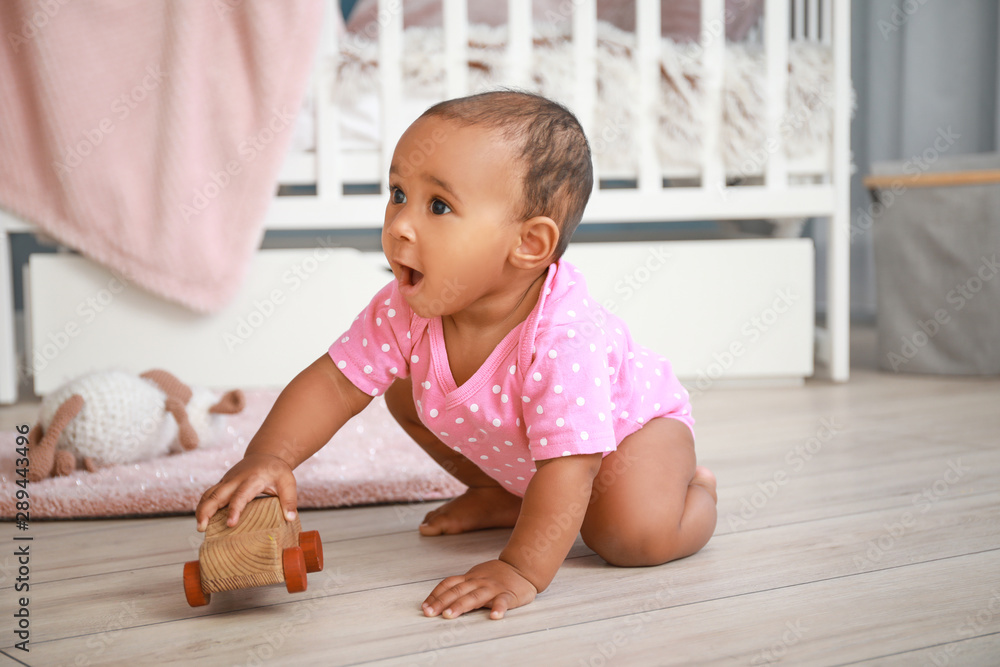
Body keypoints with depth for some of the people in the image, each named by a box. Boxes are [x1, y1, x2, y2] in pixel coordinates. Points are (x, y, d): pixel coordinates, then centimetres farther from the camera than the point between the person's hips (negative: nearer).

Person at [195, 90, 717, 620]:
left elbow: (567, 469, -46)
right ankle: (507, 497, 15)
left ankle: (695, 489, 6)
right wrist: (268, 457, -38)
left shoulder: (564, 339, -45)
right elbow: (333, 383, -22)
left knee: (637, 535, -30)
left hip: (629, 421, -6)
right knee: (404, 393, -1)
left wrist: (521, 571, -52)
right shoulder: (405, 310, -27)